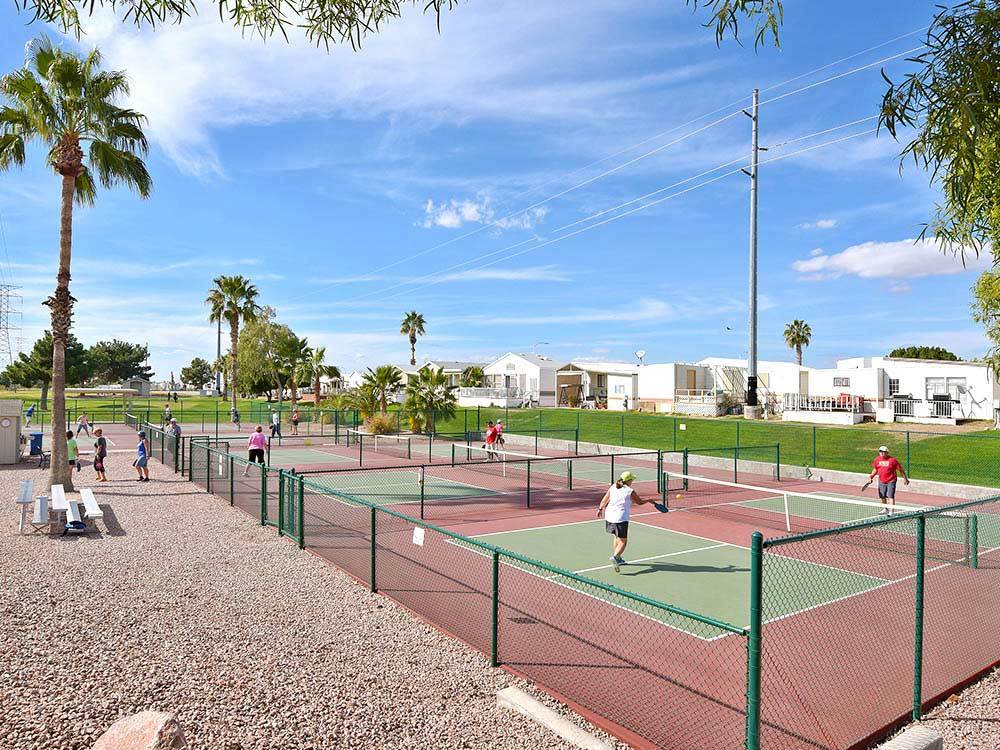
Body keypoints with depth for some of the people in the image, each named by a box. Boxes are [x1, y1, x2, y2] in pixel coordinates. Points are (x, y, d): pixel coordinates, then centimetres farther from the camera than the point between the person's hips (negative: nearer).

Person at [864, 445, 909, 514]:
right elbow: (875, 469, 16)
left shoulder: (892, 460, -12)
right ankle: (885, 509, 35)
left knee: (891, 497, -9)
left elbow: (900, 469, -4)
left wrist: (905, 479, 0)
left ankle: (891, 511, -5)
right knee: (882, 497, 15)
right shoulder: (877, 459, 2)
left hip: (891, 481, -5)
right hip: (881, 481, 5)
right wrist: (871, 476, 6)